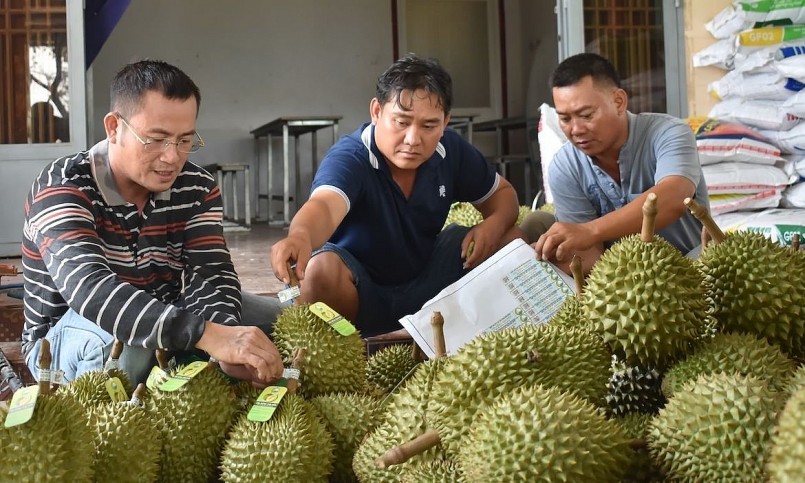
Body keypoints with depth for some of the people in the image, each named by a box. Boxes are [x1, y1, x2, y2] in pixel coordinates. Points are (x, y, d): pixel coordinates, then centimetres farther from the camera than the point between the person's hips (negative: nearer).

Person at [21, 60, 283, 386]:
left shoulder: (198, 189, -8)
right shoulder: (62, 187, -25)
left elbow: (209, 273, -20)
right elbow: (87, 286, -42)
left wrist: (225, 335, -45)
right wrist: (206, 334, -56)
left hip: (158, 322, 4)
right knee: (120, 335, -38)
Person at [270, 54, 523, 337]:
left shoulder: (451, 150, -8)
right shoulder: (349, 158, -26)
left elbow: (502, 193, 7)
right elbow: (324, 205, -48)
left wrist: (495, 224, -17)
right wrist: (300, 236, -73)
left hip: (425, 286, 5)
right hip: (359, 296, -5)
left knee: (510, 238, -9)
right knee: (322, 268, -38)